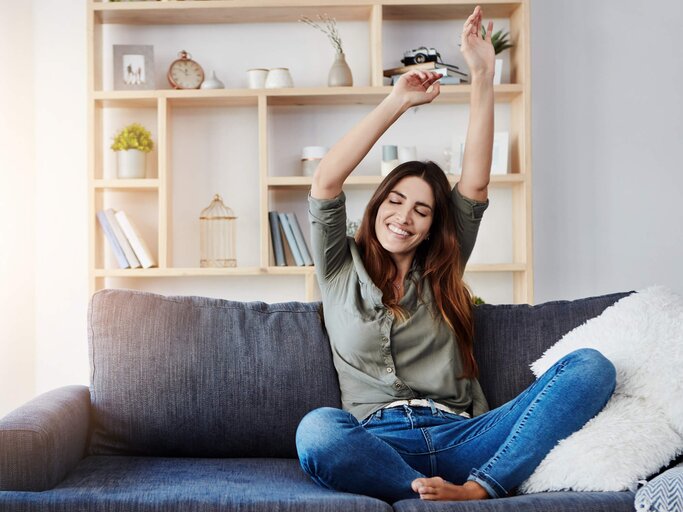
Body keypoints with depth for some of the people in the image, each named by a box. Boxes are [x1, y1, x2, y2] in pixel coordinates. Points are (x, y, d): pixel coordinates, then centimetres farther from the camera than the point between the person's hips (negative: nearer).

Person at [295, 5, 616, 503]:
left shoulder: (442, 272, 21)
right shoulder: (342, 270, 15)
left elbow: (475, 184, 9)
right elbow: (326, 182, 0)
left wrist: (483, 77, 3)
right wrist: (398, 101, -1)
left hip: (460, 437, 3)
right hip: (380, 440, -3)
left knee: (591, 365, -18)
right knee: (317, 430, -39)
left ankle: (478, 488, -30)